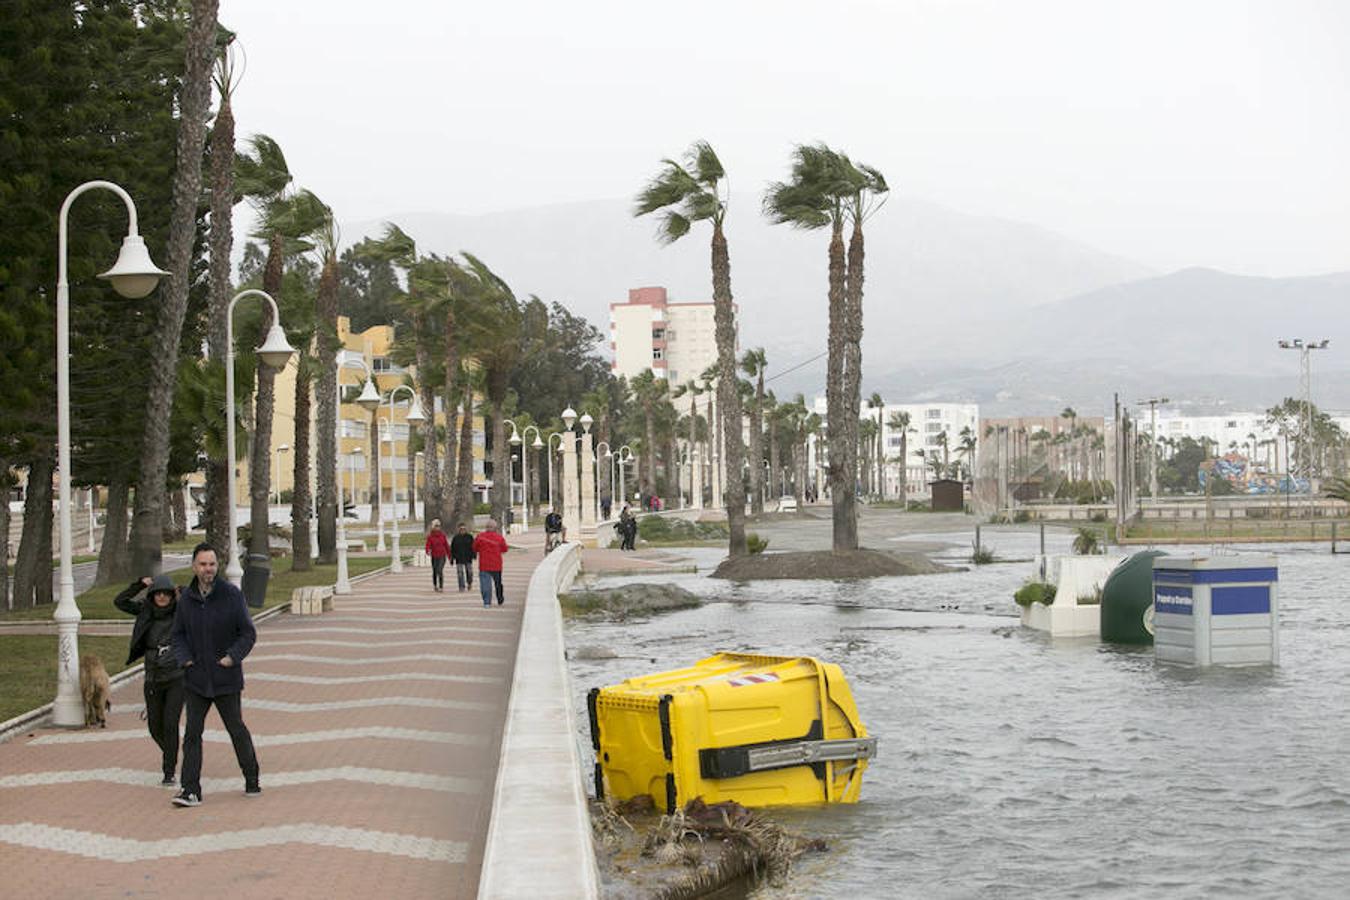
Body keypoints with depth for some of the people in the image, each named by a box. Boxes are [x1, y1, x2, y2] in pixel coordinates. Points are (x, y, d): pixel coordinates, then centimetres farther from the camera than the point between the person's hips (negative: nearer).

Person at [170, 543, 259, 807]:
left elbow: (248, 633, -5)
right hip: (195, 679, 2)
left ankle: (252, 780, 27)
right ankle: (191, 790, -2)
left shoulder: (232, 595, -8)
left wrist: (233, 656, -17)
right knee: (192, 733, -3)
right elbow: (178, 634, 10)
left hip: (226, 678, -2)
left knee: (237, 730, 10)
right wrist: (184, 658, -7)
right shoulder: (186, 598, 1)